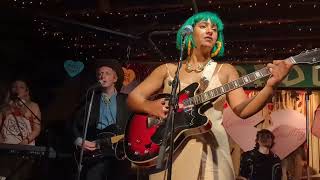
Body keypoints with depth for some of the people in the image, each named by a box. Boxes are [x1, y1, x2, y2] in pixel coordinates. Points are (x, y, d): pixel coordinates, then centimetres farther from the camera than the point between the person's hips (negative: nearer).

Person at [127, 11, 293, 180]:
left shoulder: (225, 71, 8)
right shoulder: (168, 69, 9)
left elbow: (242, 109, -4)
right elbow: (133, 97, 8)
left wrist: (270, 86, -19)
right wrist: (150, 106, -13)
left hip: (209, 149, 0)